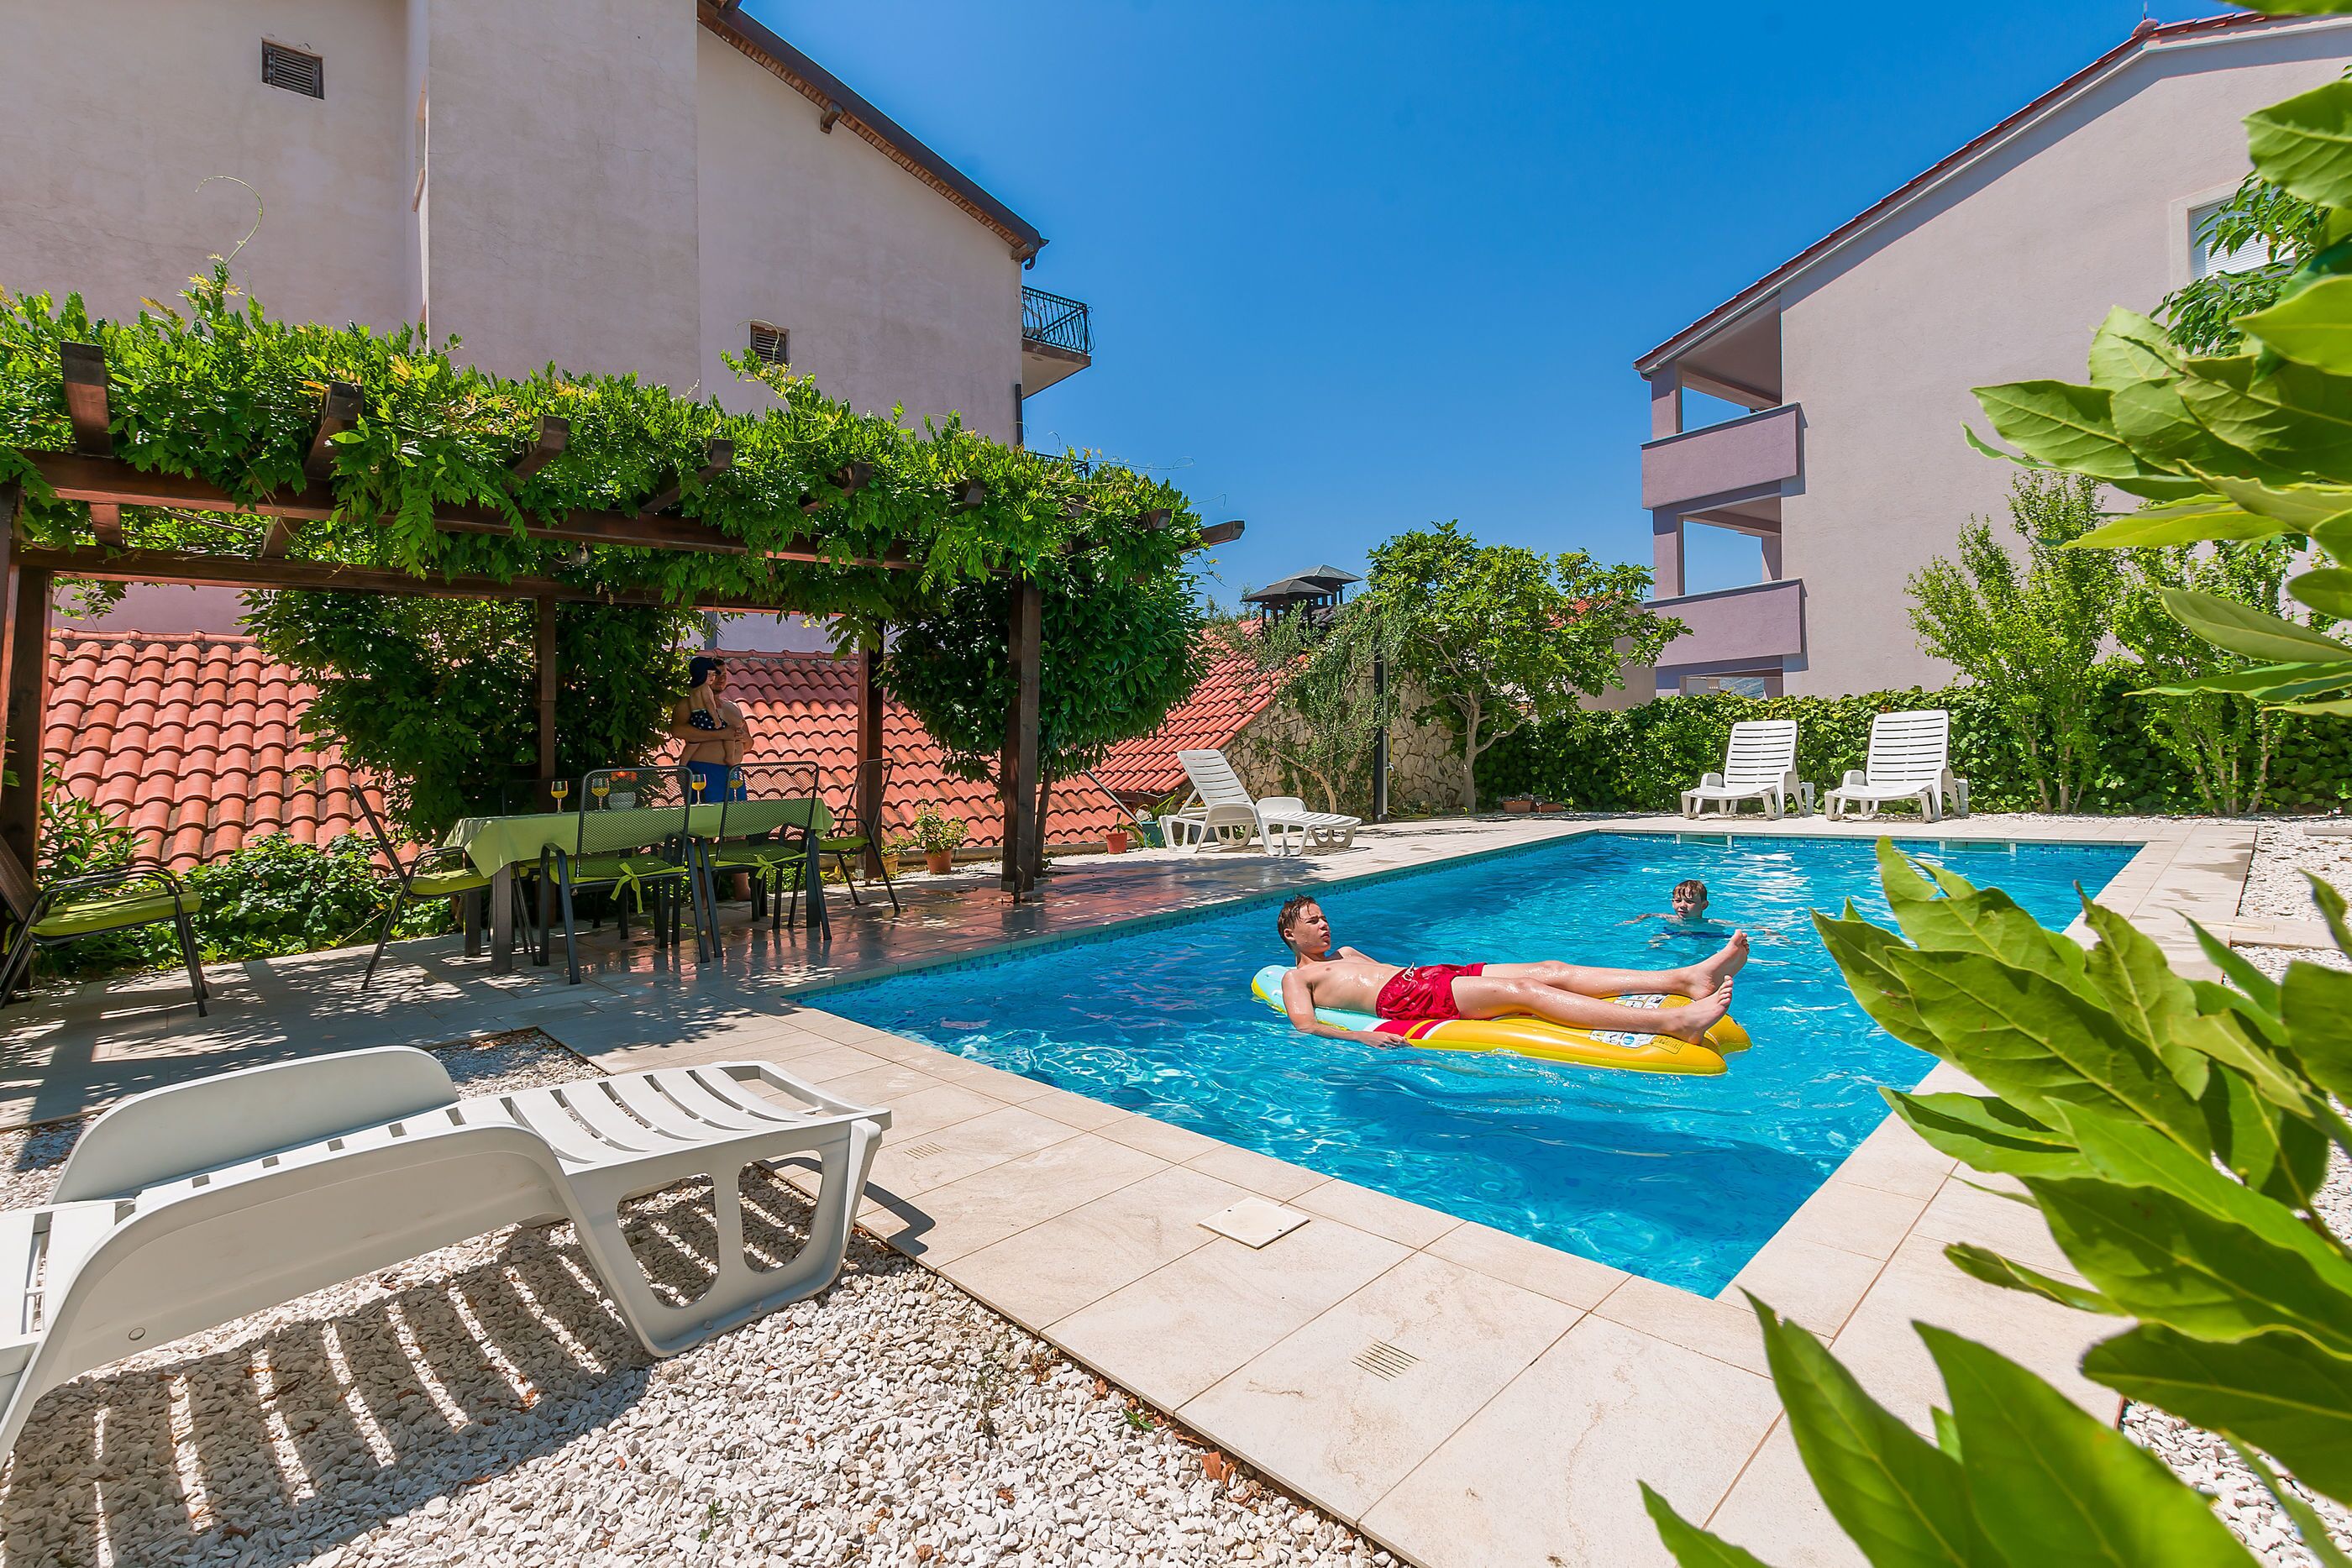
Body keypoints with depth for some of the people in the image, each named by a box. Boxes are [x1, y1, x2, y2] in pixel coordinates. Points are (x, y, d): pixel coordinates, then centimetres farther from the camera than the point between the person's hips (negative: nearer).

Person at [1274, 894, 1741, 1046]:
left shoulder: (1345, 953, 35)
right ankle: (1673, 1022, -40)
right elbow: (1305, 1025, -7)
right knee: (1522, 989, -28)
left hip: (1429, 974, 9)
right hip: (1405, 998, -9)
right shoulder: (1296, 978, 10)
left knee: (1553, 970, -10)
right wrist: (1360, 1036, -24)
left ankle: (1689, 977, -20)